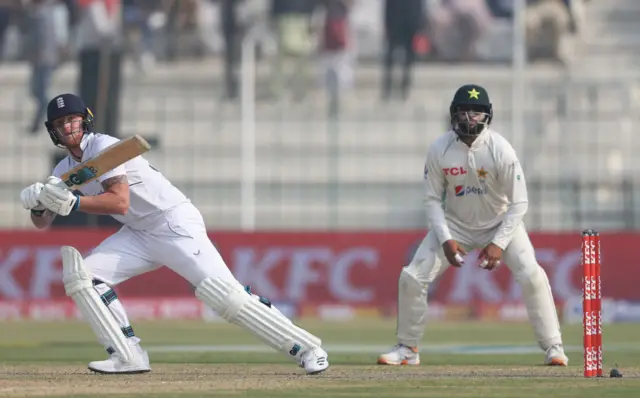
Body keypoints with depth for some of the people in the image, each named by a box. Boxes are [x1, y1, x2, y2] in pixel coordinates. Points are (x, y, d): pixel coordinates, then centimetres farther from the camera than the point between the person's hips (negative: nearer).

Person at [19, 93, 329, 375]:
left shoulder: (102, 147, -15)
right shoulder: (64, 171, 10)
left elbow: (120, 202, -25)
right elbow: (43, 223, 8)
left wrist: (73, 203, -30)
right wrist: (37, 204, -13)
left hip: (175, 224, -8)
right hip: (138, 235, 8)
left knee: (223, 293, -20)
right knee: (79, 274, -8)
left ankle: (304, 347, -14)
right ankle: (128, 356, -9)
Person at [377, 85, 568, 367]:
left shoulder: (500, 150, -23)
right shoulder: (439, 150, -17)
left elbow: (518, 203, -17)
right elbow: (433, 199, -7)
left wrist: (499, 243, -25)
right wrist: (446, 240, -18)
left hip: (500, 223, -2)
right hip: (455, 224, 2)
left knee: (532, 276, -21)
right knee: (411, 277, -9)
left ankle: (553, 346, -7)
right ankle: (407, 348, 9)